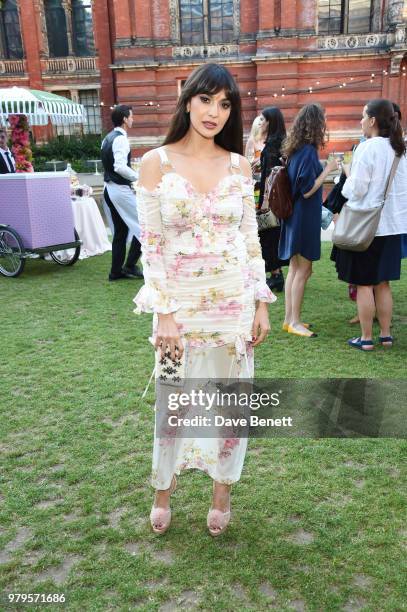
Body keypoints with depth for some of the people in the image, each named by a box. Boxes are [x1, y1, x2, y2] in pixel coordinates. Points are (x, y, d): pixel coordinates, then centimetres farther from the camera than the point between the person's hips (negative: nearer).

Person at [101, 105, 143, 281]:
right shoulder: (121, 139, -15)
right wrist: (139, 177, -15)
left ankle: (116, 271, 18)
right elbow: (120, 167, -26)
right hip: (121, 190, -10)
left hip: (109, 188, 10)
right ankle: (130, 266, -1)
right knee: (142, 225, -2)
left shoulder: (108, 138, 15)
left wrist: (133, 176, 20)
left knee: (120, 230, 14)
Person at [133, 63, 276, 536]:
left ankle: (222, 494, 33)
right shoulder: (156, 163, -4)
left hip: (235, 302, 3)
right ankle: (162, 493, 35)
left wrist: (262, 303, 2)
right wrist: (164, 314, -12)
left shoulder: (239, 165, 4)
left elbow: (251, 239, 6)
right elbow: (151, 245, -7)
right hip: (180, 302, -2)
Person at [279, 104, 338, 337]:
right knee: (304, 270, -3)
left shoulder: (297, 149, 10)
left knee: (295, 268, 12)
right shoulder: (308, 151, -17)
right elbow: (307, 190, -20)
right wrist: (327, 170, -15)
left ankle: (290, 318, 20)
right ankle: (295, 322, 5)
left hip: (295, 216, 9)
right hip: (305, 218, -9)